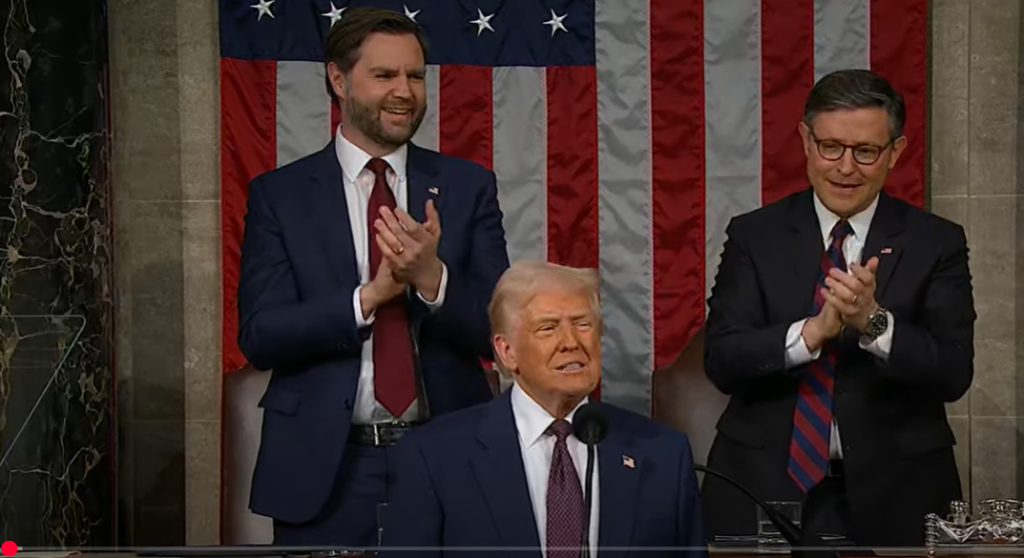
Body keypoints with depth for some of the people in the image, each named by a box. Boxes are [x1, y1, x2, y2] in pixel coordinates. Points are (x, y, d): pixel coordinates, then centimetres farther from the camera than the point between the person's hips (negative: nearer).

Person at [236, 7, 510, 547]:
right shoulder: (279, 194, 1)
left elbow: (500, 329, -1)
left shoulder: (468, 187, 4)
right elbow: (259, 336, -7)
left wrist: (433, 277, -20)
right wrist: (370, 296, -19)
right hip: (325, 468, -1)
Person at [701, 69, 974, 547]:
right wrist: (814, 331, -24)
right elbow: (721, 362, -9)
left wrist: (874, 322, -25)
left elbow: (954, 373, -9)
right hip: (765, 489, 0)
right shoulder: (754, 235, 1)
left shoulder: (937, 243, 0)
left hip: (893, 498, 0)